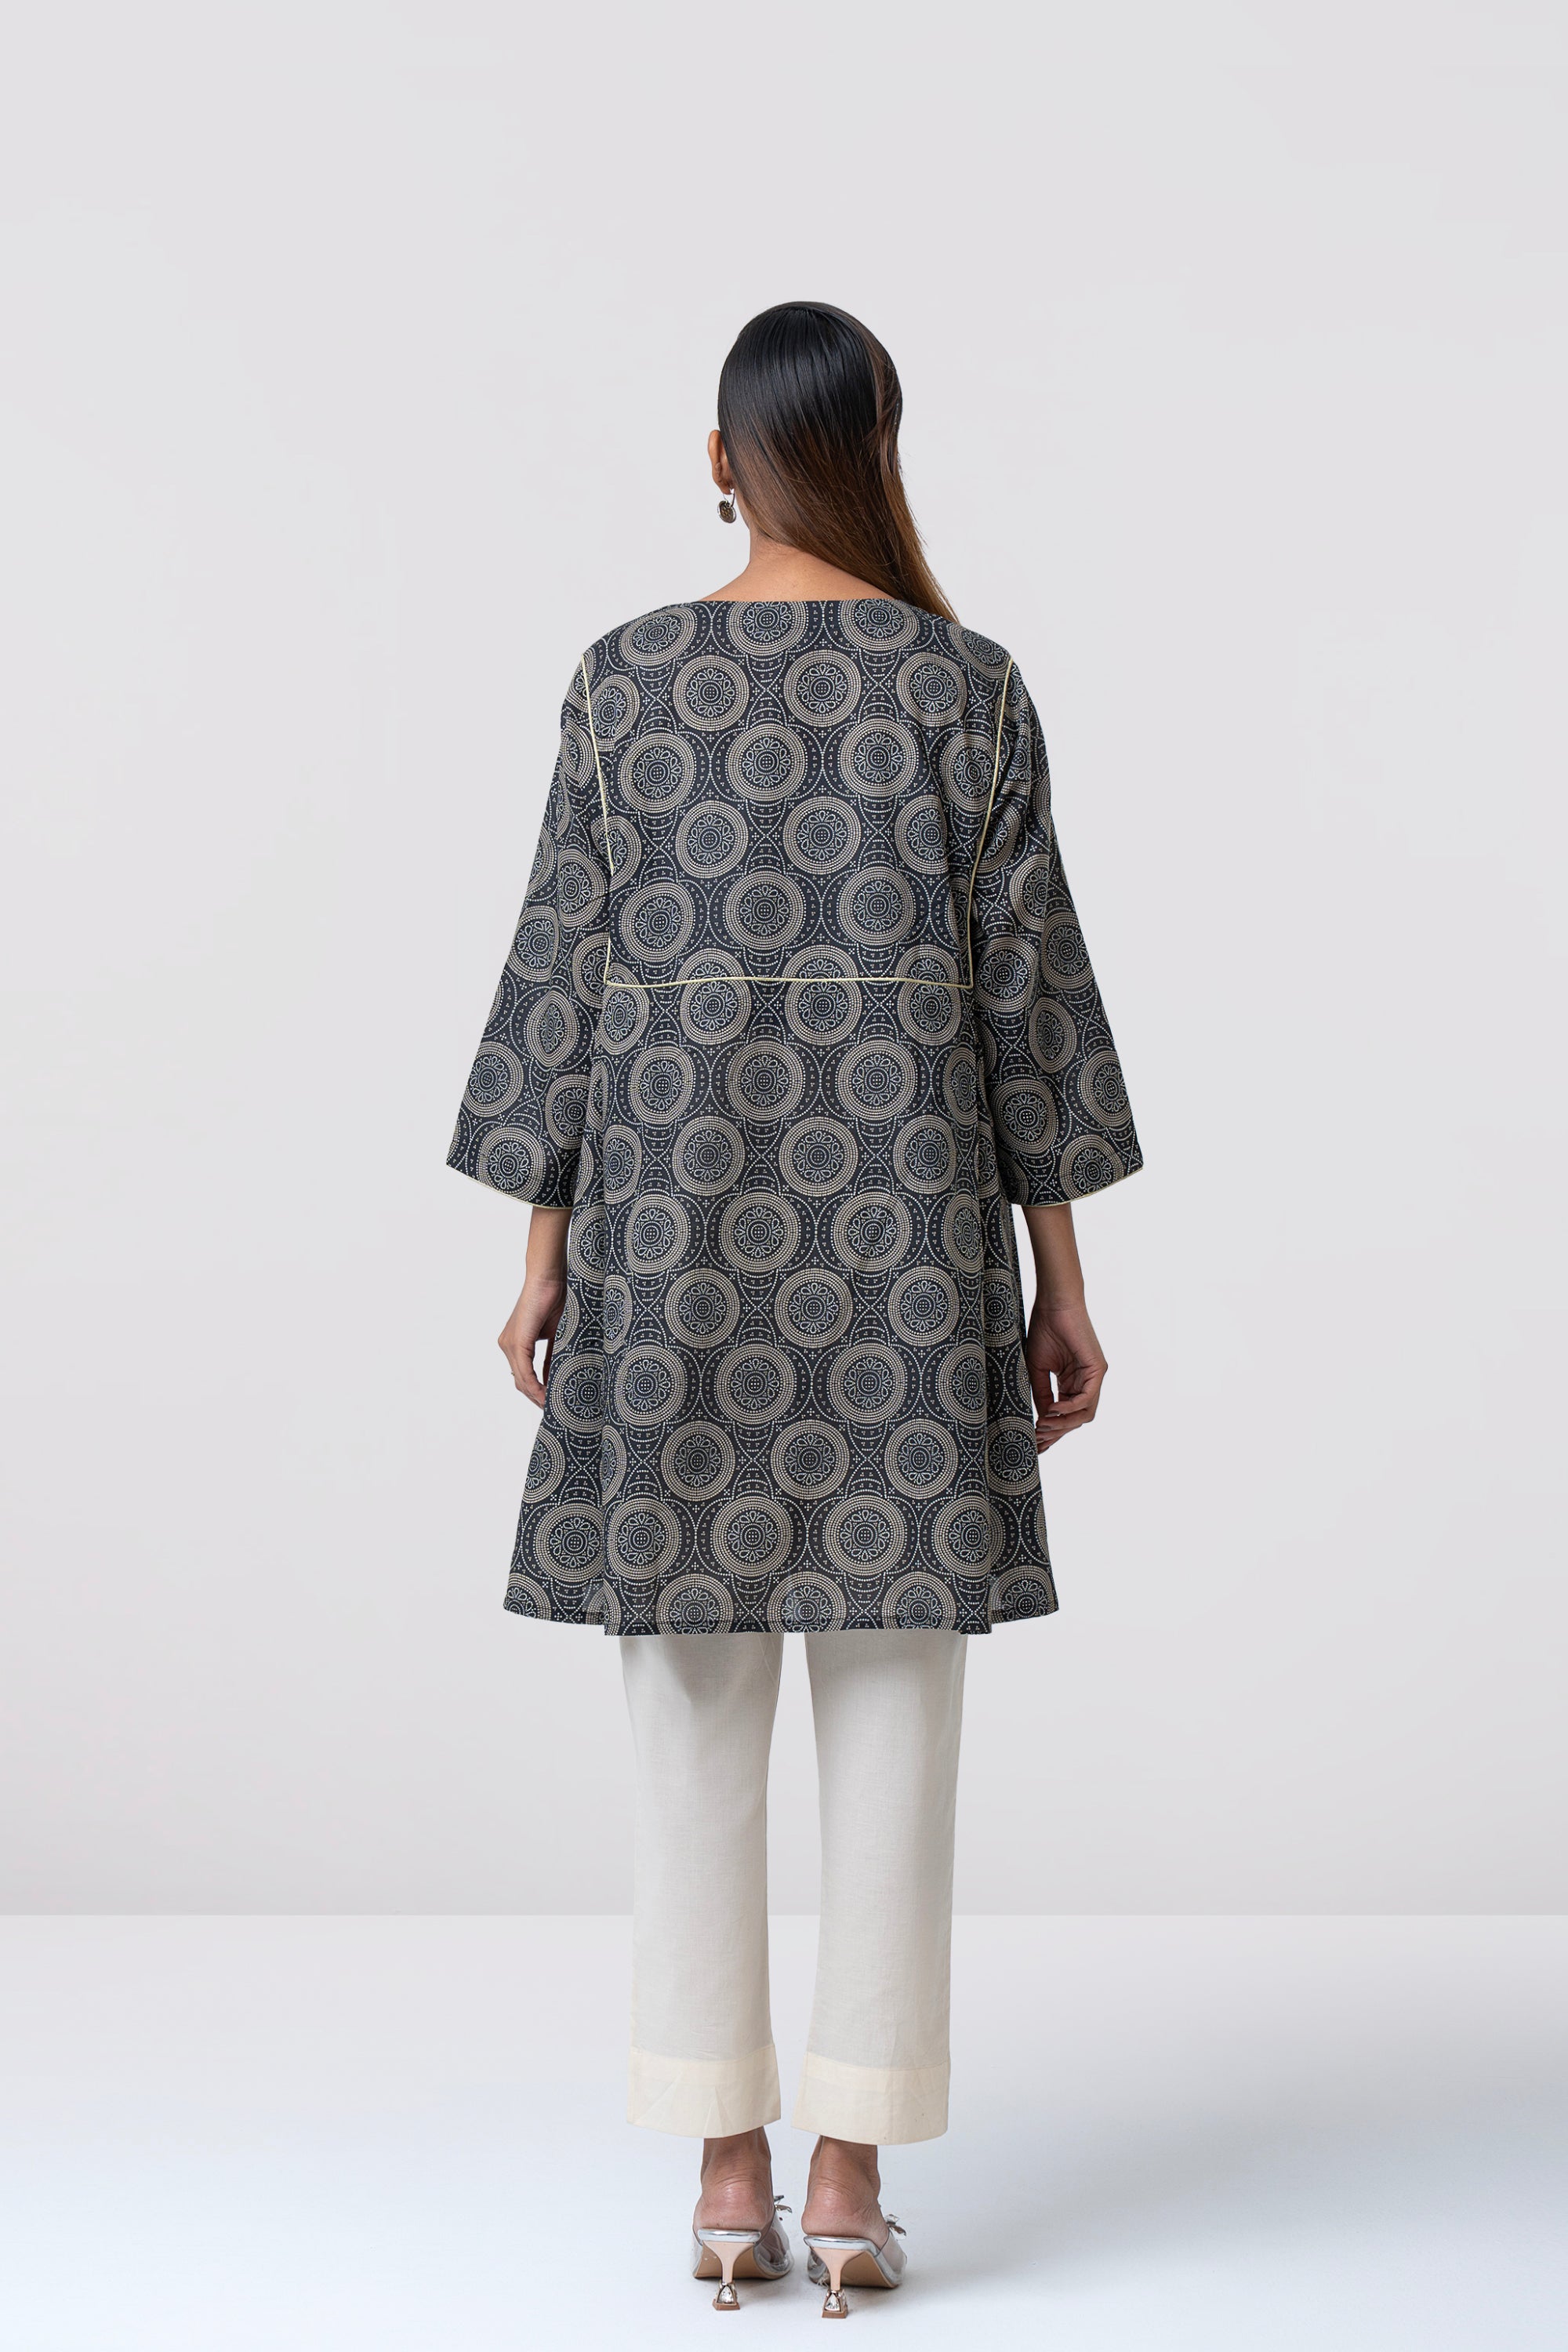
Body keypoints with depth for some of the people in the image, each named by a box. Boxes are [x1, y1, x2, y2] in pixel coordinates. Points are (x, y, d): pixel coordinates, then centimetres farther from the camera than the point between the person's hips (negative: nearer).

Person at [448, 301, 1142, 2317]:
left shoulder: (627, 678, 1)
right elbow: (1025, 984, -1)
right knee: (892, 1707, 4)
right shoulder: (966, 684, 0)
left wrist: (543, 1253, 8)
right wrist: (1060, 1279, 4)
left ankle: (726, 2172, 10)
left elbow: (565, 975, 0)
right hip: (903, 1222, -1)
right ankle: (851, 2178, 7)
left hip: (676, 1215, 1)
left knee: (695, 1705, 7)